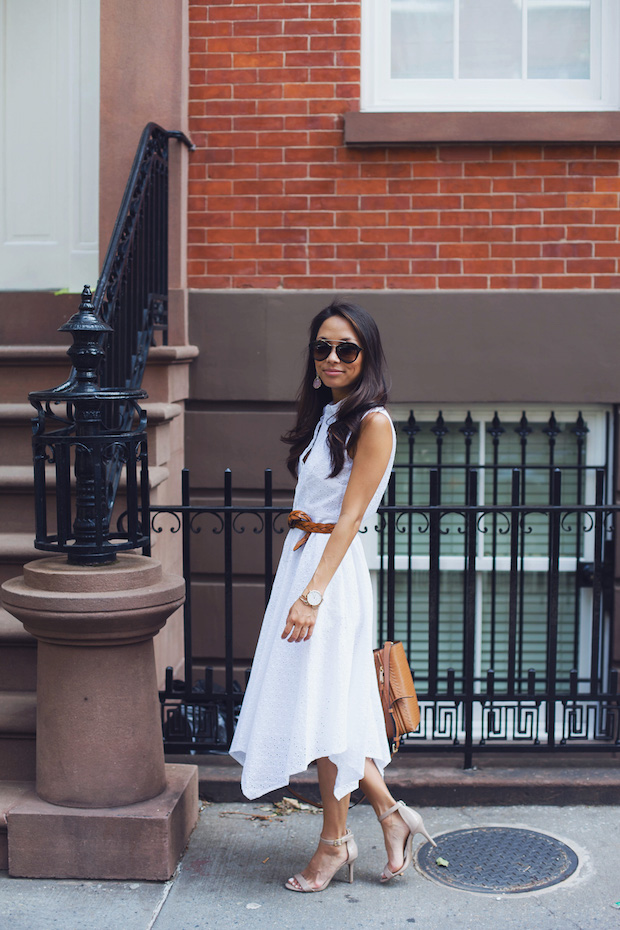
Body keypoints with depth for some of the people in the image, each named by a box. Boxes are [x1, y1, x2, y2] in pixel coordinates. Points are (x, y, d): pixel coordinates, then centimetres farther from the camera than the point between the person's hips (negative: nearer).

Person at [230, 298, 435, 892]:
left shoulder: (372, 423, -10)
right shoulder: (323, 416, 14)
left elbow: (349, 518, -16)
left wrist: (312, 595, -22)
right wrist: (298, 587, 7)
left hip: (334, 573, -8)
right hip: (300, 560, 8)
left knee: (327, 707, 0)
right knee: (322, 706, 11)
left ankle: (334, 841, 15)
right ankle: (391, 813, 24)